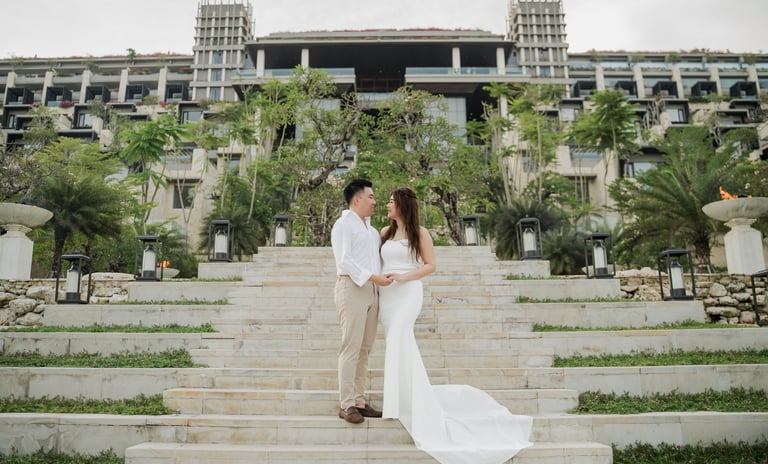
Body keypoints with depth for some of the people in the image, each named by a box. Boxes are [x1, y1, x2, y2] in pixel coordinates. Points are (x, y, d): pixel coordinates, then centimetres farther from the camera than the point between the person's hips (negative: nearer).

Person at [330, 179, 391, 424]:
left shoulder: (371, 228, 23)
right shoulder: (343, 224, -2)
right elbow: (344, 261, -13)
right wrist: (373, 277, -18)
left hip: (371, 291, 8)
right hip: (352, 287, -8)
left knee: (364, 349, 7)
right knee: (351, 347, -9)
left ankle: (359, 402, 12)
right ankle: (346, 405, -4)